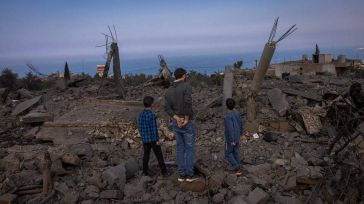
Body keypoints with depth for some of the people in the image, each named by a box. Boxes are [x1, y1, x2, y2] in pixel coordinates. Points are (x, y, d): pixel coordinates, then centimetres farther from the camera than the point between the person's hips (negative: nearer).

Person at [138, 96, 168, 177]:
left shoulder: (141, 114, 3)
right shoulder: (152, 115, -18)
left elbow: (140, 128, 10)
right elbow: (154, 129, -19)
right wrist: (158, 140, -13)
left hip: (145, 139, 6)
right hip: (153, 139, -6)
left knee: (146, 155, 14)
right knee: (159, 155, 5)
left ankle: (145, 172, 17)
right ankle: (164, 172, 13)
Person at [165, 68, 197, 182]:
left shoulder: (169, 91, 5)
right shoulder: (187, 86, -14)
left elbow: (167, 108, -9)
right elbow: (188, 102, -30)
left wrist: (177, 119, -19)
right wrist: (187, 119, -19)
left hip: (176, 123, 5)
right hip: (188, 123, -5)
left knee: (180, 149, 15)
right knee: (190, 149, 8)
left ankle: (182, 174, 19)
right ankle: (190, 175, 15)